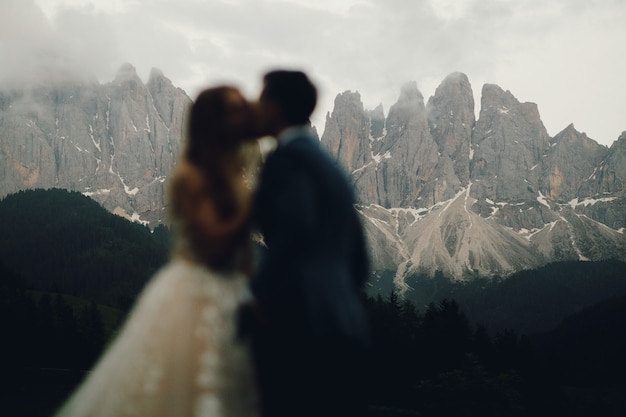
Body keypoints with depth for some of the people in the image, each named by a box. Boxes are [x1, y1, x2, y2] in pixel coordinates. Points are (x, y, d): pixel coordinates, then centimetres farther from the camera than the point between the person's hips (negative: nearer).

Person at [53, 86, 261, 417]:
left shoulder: (240, 164, 10)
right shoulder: (192, 175, -11)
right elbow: (214, 239, -21)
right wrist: (251, 203, -17)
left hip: (231, 293, 7)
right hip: (197, 293, -7)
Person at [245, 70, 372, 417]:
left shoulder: (288, 155, -2)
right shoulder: (333, 169, 23)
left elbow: (296, 226, -22)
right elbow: (359, 264, 23)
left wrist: (261, 293, -14)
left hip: (297, 324, -8)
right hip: (345, 326, 8)